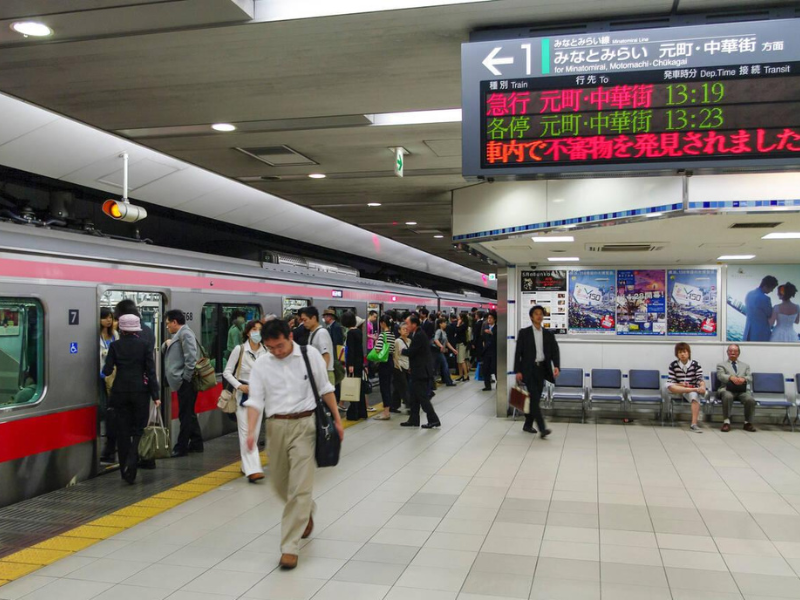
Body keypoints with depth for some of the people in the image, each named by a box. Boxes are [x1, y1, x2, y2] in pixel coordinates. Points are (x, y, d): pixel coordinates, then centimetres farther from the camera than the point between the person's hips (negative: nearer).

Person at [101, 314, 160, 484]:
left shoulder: (115, 346, -2)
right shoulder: (144, 345, -3)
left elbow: (107, 371, -2)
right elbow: (151, 371, -5)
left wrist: (104, 370, 23)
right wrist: (155, 395, -3)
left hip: (120, 391, 1)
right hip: (140, 390, -1)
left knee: (122, 430, 9)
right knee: (138, 428, 10)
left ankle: (125, 469, 11)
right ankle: (132, 460, -14)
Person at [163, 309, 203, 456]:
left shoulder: (185, 334, -11)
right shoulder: (177, 335, 19)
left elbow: (190, 358, -19)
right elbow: (165, 351, 25)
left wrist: (186, 378, -17)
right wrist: (166, 344, 4)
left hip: (185, 382, -10)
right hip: (182, 382, 10)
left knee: (185, 415, -3)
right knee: (189, 414, 15)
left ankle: (181, 447, 1)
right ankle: (196, 443, 24)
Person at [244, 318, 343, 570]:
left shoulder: (310, 355, -2)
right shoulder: (261, 365, 1)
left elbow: (325, 389, 7)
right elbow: (255, 400, -2)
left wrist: (337, 419, 8)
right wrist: (251, 431, -17)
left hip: (305, 424, -3)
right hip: (276, 426, 3)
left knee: (300, 487, -7)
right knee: (280, 484, 15)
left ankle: (290, 547, 1)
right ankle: (306, 513, 46)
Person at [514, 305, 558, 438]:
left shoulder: (549, 334, 8)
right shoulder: (524, 332, -1)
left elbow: (555, 351, 3)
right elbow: (518, 352, -3)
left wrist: (556, 366, -15)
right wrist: (518, 371, -9)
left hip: (542, 369, 4)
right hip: (528, 369, -4)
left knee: (535, 399, 9)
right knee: (535, 398, -12)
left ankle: (528, 424, 23)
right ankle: (542, 428, -17)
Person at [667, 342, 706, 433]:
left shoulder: (695, 364, 2)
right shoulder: (673, 365, 3)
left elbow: (700, 379, -7)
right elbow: (670, 381, -1)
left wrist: (702, 386, -30)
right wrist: (680, 385, -21)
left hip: (692, 390, -1)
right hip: (678, 390, 1)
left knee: (695, 395, -37)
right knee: (668, 386, -32)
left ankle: (694, 424, -43)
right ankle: (696, 390, -35)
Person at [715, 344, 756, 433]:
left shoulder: (745, 365, 27)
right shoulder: (721, 365, 19)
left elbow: (750, 378, 8)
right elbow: (720, 376, -2)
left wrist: (743, 379, -18)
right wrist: (731, 377, -24)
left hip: (742, 390, 2)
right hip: (727, 389, -2)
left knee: (750, 400, -31)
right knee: (728, 397, -38)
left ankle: (748, 423, -11)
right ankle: (726, 422, -26)